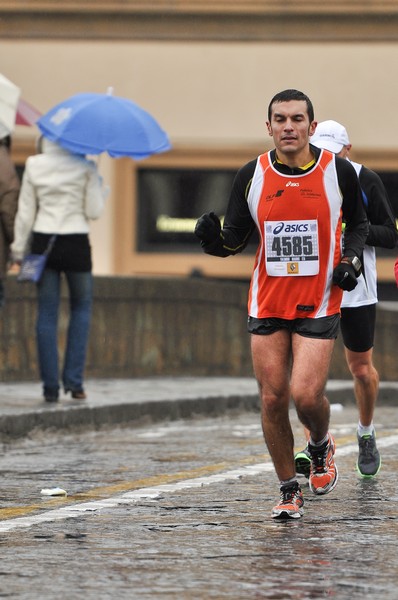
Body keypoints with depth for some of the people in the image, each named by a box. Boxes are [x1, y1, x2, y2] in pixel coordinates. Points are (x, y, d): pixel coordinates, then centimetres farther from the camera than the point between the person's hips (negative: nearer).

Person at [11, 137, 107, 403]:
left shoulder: (34, 165, -1)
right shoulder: (85, 167, -6)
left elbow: (25, 211, 0)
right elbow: (94, 211, -5)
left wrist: (19, 250, 6)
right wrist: (101, 188, 12)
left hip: (43, 241, 1)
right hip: (76, 242, -1)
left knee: (47, 312, 6)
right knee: (81, 308, 15)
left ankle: (50, 386, 2)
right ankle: (74, 381, 4)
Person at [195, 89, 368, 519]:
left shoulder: (338, 171, -4)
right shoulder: (251, 176, -2)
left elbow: (357, 223, 12)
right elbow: (235, 239, 3)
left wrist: (350, 259, -5)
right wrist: (214, 240, -19)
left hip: (319, 305, -2)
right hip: (267, 304, 2)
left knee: (306, 395, -13)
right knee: (272, 399, 1)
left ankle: (321, 446, 22)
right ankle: (289, 491, 16)